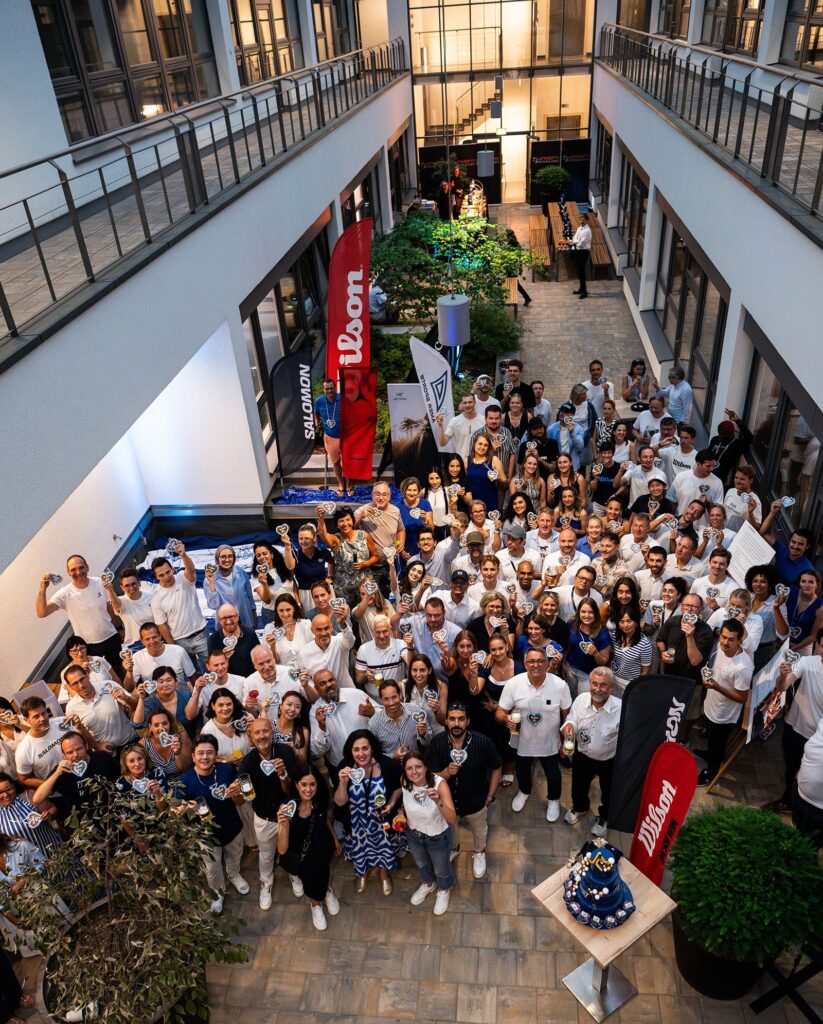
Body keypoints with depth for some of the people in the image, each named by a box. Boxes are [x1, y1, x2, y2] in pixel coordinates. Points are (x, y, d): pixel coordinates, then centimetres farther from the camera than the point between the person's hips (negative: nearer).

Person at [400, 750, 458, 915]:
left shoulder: (439, 783, -36)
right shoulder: (404, 782, -24)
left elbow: (453, 820, -41)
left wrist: (438, 801, -57)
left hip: (438, 837, -3)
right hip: (414, 834, 3)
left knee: (441, 869, 26)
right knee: (421, 864, 32)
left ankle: (444, 890, 60)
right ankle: (428, 884, 65)